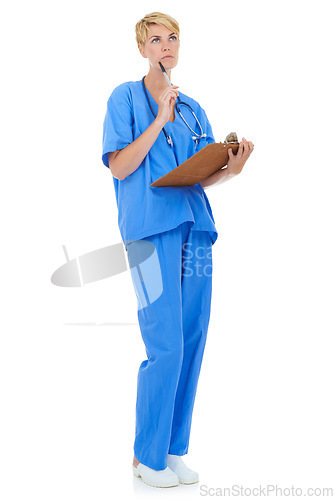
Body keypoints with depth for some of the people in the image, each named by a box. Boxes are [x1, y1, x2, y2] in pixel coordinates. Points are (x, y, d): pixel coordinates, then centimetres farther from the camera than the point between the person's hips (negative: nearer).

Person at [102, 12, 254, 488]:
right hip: (151, 229, -6)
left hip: (194, 230, 6)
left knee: (193, 341, 5)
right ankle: (146, 456, 9)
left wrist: (231, 169, -1)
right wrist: (161, 119, -9)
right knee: (166, 347, -10)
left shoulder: (193, 108, 20)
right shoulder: (126, 98, 4)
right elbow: (119, 167, -7)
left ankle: (174, 449, 20)